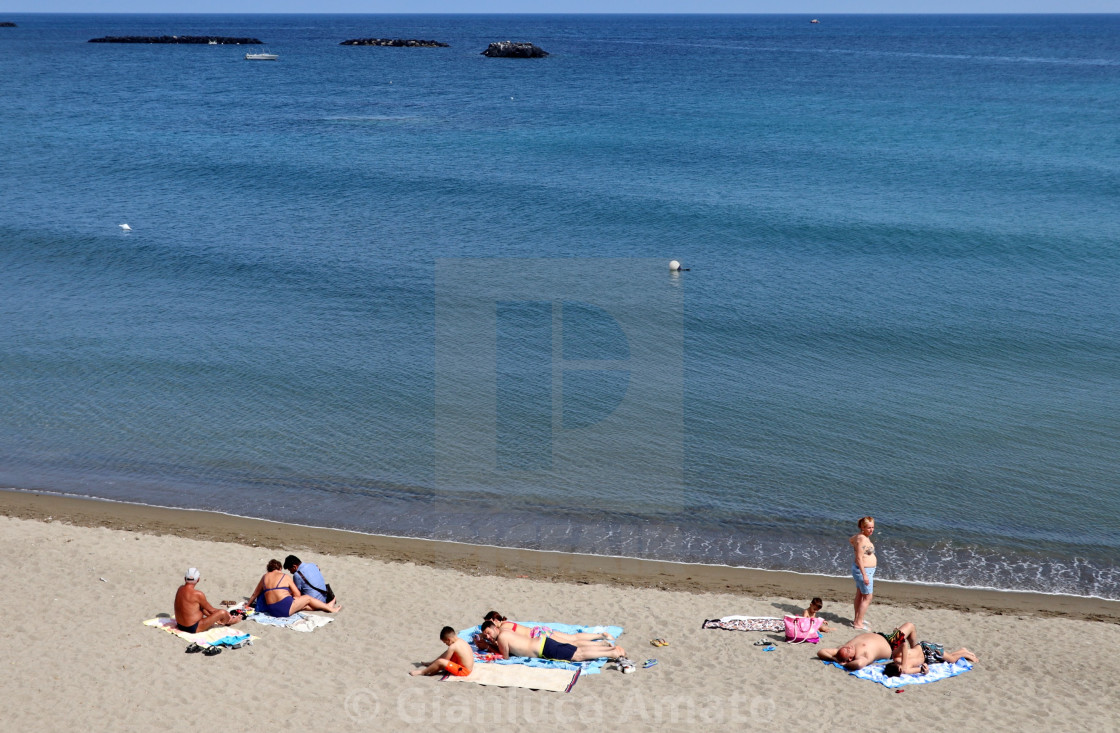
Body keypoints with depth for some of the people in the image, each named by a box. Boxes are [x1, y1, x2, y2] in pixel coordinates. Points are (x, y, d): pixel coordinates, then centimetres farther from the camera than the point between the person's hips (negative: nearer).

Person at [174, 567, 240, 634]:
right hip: (193, 628, -9)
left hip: (180, 625, 9)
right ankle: (228, 621, 26)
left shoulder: (180, 589, 1)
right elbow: (211, 610, -9)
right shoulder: (198, 594, -23)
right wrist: (226, 613, 9)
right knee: (222, 613, -8)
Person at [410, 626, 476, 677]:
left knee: (440, 662, -19)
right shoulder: (460, 641, 6)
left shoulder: (452, 647, -21)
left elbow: (444, 661, -11)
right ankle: (430, 664, 30)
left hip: (463, 671, -10)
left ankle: (421, 672, -3)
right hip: (469, 668, 10)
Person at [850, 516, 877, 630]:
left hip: (860, 568, 11)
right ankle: (858, 623, -2)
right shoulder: (862, 539, -25)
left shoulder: (860, 535, 4)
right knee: (867, 597, -4)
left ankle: (857, 618, 36)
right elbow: (859, 558, -27)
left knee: (860, 594, 22)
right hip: (864, 570, -11)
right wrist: (864, 575, -27)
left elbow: (850, 539, 27)